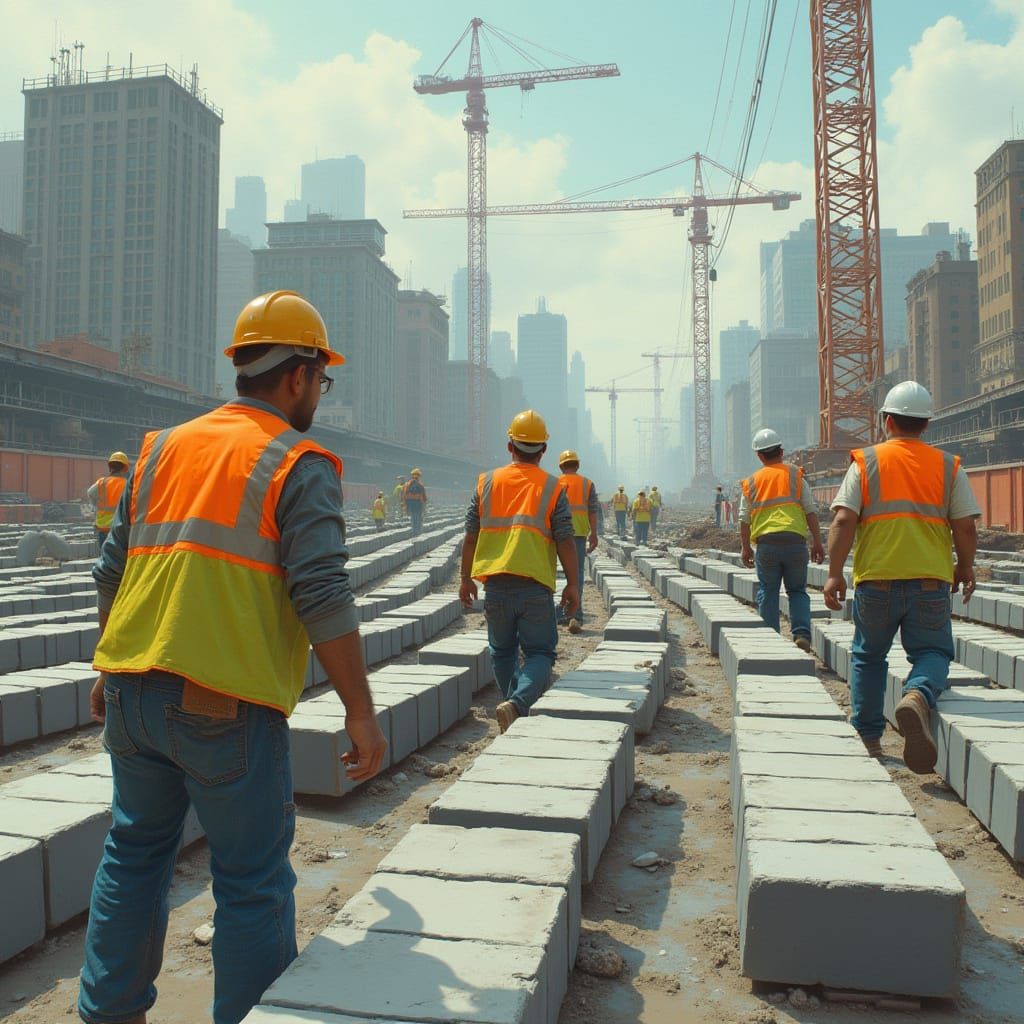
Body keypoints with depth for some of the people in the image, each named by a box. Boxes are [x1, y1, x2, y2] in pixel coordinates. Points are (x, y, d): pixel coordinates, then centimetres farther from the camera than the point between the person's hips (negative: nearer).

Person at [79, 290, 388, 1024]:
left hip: (133, 691, 7)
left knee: (134, 853, 24)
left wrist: (109, 670, 26)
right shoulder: (301, 466, -6)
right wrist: (362, 713, -11)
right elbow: (322, 597, -15)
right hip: (228, 705, -6)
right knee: (253, 881, 8)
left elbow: (113, 572, 15)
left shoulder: (163, 449, 12)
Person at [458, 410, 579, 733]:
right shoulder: (552, 488, 1)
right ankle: (517, 703, -20)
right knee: (540, 652, 3)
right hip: (536, 586, -2)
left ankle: (514, 709, 24)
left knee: (503, 651, 20)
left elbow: (471, 537, 9)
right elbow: (565, 541, -3)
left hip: (495, 584, 3)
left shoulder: (486, 482, 8)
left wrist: (466, 579, 18)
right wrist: (572, 585, 4)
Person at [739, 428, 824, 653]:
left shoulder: (751, 482, 12)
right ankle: (802, 633, -4)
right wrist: (817, 542, 6)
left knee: (768, 593, 10)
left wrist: (745, 548, 19)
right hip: (795, 541, 0)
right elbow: (811, 510, 3)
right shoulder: (795, 475, 9)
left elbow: (744, 519, 11)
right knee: (797, 591, 13)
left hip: (766, 543, 0)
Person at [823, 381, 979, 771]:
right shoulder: (949, 467, 5)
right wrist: (965, 567, 19)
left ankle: (868, 736, 20)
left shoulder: (865, 462, 0)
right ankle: (917, 696, -23)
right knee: (932, 652, 9)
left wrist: (834, 574, -5)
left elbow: (843, 521, -8)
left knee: (868, 655, 17)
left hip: (876, 580, 0)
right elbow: (965, 526, 2)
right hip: (930, 581, 0)